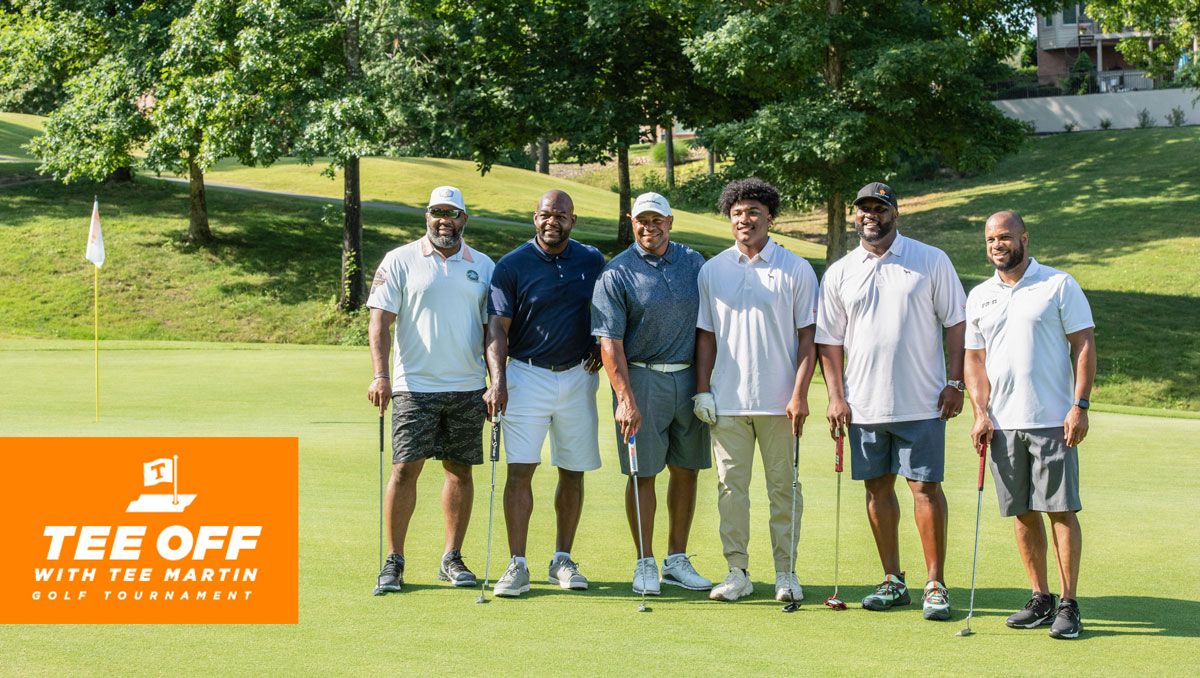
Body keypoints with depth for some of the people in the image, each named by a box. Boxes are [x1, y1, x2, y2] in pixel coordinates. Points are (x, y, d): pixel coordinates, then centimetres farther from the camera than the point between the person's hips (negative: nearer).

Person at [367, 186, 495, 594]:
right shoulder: (400, 261, 2)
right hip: (414, 386, -3)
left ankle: (452, 559, 15)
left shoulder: (483, 266, 10)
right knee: (405, 468, -7)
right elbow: (380, 320, -3)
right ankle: (394, 560, 1)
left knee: (460, 469, 6)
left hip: (468, 388, 3)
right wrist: (380, 374, -15)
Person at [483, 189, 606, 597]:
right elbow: (497, 326, -9)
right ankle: (518, 565, -7)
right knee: (520, 469, -9)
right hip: (527, 375, -3)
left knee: (573, 472, 6)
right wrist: (497, 379, -21)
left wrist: (599, 348, 2)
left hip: (577, 376, 3)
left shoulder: (592, 261, 5)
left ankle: (562, 560, 17)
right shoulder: (512, 266, -4)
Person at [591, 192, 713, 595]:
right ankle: (645, 563, 10)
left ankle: (677, 559, 19)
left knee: (686, 469, 8)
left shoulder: (693, 262, 8)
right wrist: (625, 399, -19)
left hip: (689, 378, 4)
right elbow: (610, 341, -11)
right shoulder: (617, 274, -6)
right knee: (644, 473, 0)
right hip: (642, 378, -4)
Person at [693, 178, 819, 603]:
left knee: (783, 488, 3)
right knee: (731, 487, 4)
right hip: (727, 400, 2)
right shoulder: (712, 271, 8)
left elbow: (807, 337, 0)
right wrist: (702, 389, 4)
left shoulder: (795, 270, 1)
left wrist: (800, 394, -8)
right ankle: (737, 572, 11)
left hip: (779, 400, -2)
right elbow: (706, 335, 12)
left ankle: (786, 573, 11)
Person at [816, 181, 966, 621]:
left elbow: (956, 323, 2)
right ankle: (892, 581, 17)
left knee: (925, 487, -5)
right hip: (863, 403, 3)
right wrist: (836, 396, 1)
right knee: (878, 487, 8)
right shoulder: (839, 273, 8)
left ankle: (935, 585, 1)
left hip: (921, 402, -3)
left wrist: (954, 383, -6)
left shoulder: (931, 261, 2)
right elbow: (829, 341, 10)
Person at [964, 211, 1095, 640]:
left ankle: (1069, 605, -1)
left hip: (1053, 420, -4)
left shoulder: (1059, 286, 0)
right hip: (1002, 424, 4)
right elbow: (974, 359, 15)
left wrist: (1080, 405, -11)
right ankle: (1041, 599, 16)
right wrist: (981, 412, 2)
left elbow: (1084, 346, -2)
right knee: (1023, 513, 7)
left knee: (1061, 511, -5)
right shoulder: (979, 298, 13)